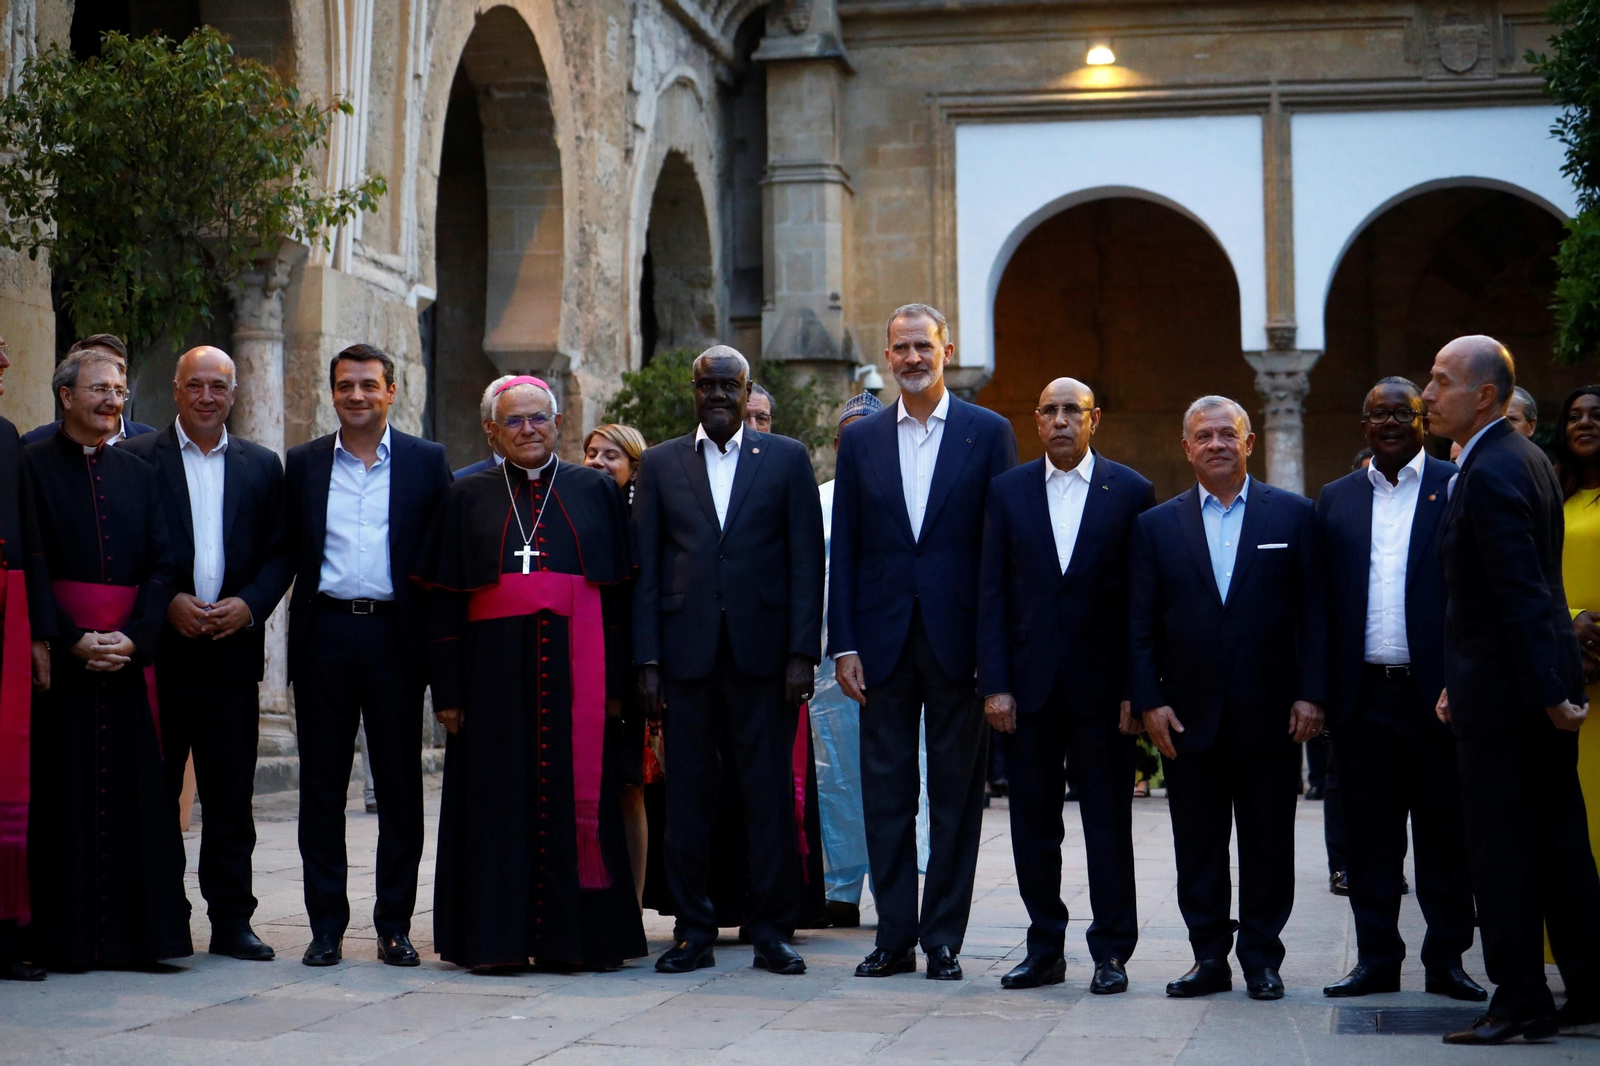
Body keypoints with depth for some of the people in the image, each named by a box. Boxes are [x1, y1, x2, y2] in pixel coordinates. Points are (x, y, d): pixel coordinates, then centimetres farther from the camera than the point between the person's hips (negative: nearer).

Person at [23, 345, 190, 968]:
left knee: (133, 792, 1)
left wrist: (134, 637, -7)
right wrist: (70, 640, -14)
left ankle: (131, 930, 5)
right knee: (63, 792, -3)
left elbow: (161, 565, 9)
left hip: (128, 654, 4)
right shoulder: (31, 465, 1)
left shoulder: (138, 474, 15)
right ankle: (63, 935, 2)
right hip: (57, 654, -4)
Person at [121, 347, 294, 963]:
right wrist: (168, 604, -11)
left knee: (231, 796, 4)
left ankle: (231, 921, 9)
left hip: (233, 648, 2)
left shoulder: (262, 466, 13)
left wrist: (250, 606, -7)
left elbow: (280, 553, 10)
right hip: (162, 650, -2)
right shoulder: (137, 458, 5)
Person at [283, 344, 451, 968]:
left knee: (400, 786, 4)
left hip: (395, 636, -1)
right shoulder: (304, 464, 10)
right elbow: (287, 554, 9)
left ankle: (394, 924, 13)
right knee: (322, 786, 4)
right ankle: (326, 925, 12)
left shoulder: (426, 461, 5)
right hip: (324, 639, 1)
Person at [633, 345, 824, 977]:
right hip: (688, 652, 1)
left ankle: (771, 930, 9)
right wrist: (647, 661, -1)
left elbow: (807, 560, 3)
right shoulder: (661, 463, 11)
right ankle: (693, 931, 12)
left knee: (769, 793, 1)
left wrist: (802, 653, -6)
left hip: (762, 653, -1)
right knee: (688, 793, 4)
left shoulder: (786, 459, 7)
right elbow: (646, 567, 7)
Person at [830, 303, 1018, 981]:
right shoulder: (861, 439, 9)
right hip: (884, 639, 2)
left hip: (959, 638, -2)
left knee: (957, 793, 4)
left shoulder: (989, 433, 3)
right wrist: (843, 644, 0)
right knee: (886, 792, 5)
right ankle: (894, 937, 13)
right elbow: (844, 550, 8)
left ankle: (944, 938, 11)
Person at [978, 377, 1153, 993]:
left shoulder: (1131, 492, 1)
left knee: (1108, 820, 2)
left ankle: (1112, 953, 10)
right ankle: (1044, 950, 17)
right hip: (1028, 684, 2)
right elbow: (992, 594, 4)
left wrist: (1138, 689, -6)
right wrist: (994, 684, -4)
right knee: (1032, 820, 7)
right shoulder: (1008, 491, 7)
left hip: (1101, 686, -2)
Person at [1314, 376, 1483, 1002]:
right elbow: (1324, 600, 10)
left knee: (1444, 831, 4)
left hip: (1435, 692, -3)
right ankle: (1377, 958, 15)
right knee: (1369, 833, 7)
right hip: (1362, 694, 3)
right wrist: (1320, 689, 2)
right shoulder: (1336, 499, 12)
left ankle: (1446, 960, 13)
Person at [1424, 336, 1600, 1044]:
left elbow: (1523, 595, -22)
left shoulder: (1489, 474, -18)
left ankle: (1521, 1002, 7)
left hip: (1501, 693, -10)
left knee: (1501, 850, -1)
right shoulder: (1526, 459, 13)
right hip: (1541, 687, 10)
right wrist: (1462, 682, 18)